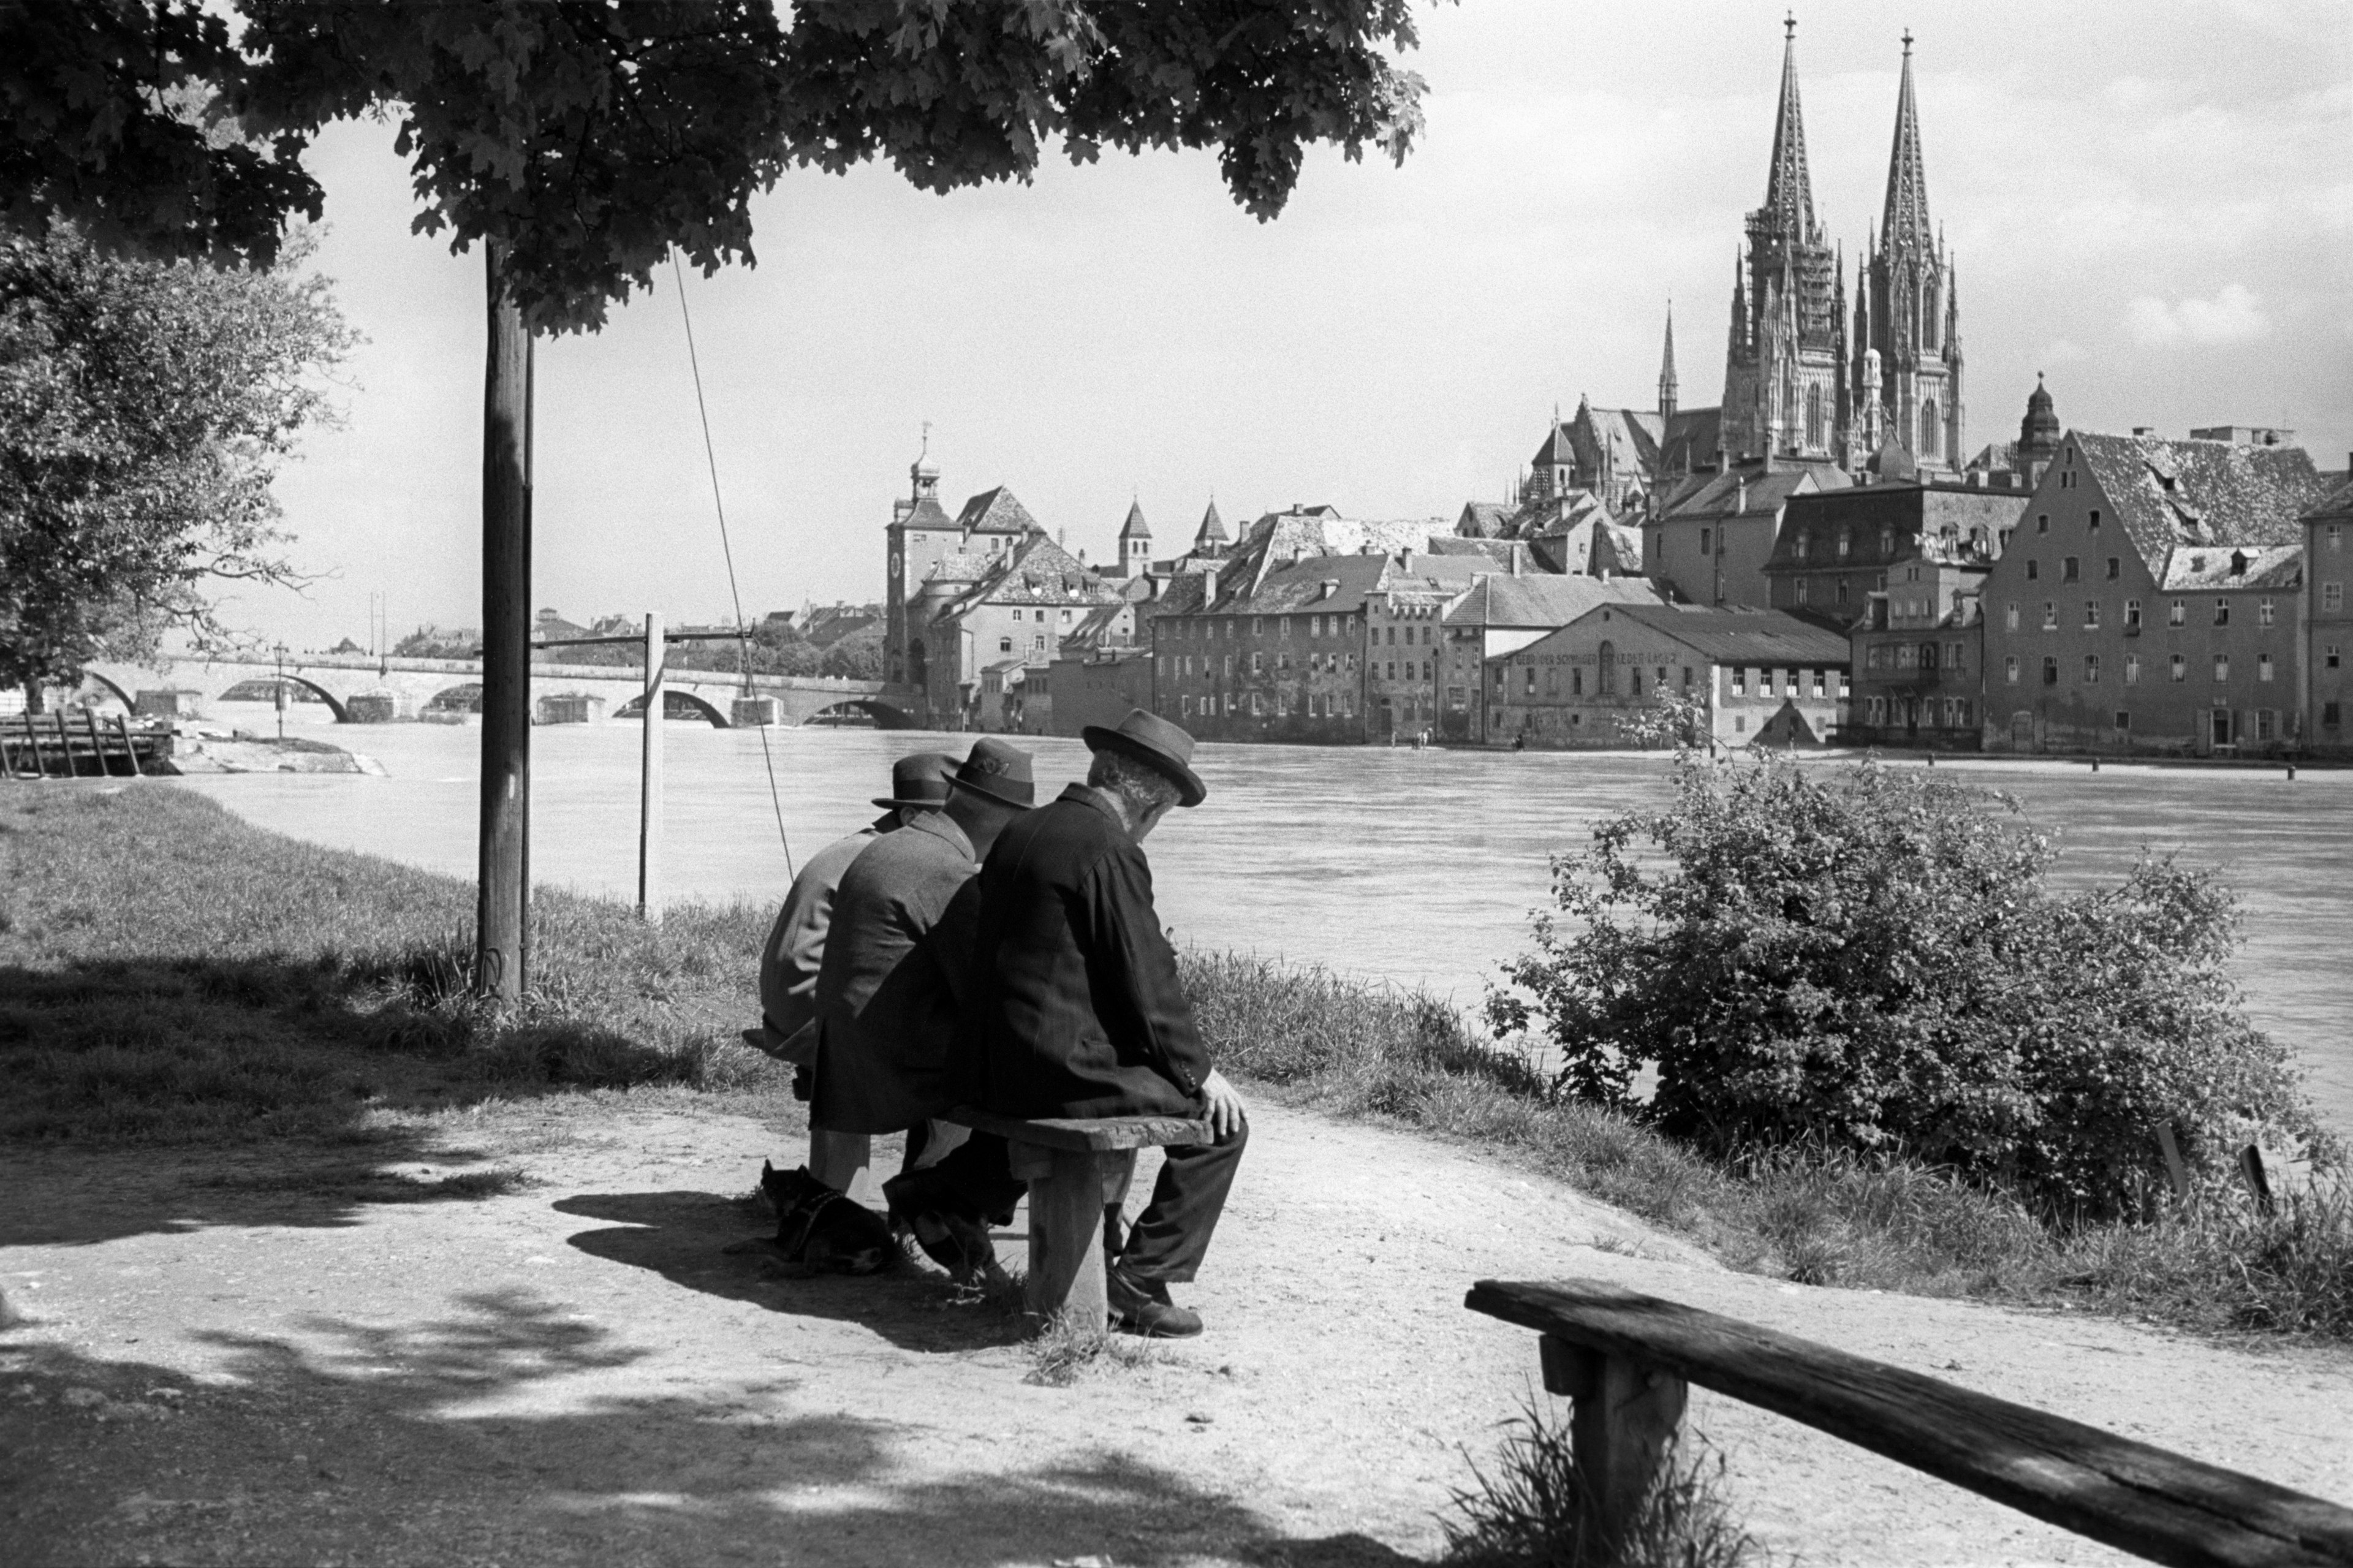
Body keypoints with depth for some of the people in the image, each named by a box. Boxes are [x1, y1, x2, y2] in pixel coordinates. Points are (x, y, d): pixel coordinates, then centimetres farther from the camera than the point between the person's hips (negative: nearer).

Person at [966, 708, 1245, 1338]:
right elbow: (1147, 978, -15)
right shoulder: (1111, 852, -15)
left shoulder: (1019, 833, 12)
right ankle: (1139, 1279, -1)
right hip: (1066, 1070, -9)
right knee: (1222, 1122, -1)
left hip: (1001, 1068, 9)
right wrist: (1199, 1071, -5)